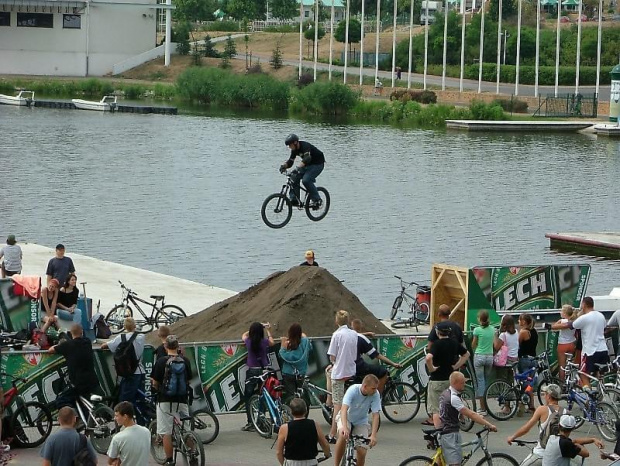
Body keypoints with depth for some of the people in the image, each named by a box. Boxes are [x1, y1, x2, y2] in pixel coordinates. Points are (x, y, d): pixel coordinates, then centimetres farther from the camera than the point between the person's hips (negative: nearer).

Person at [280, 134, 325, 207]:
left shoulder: (305, 146, -28)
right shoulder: (294, 150, -3)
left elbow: (307, 158, -44)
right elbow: (290, 161, 1)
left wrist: (298, 168, -57)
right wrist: (284, 165, -20)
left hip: (318, 164, -8)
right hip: (308, 165, 8)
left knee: (306, 180, -26)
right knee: (294, 178, -8)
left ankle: (317, 200, -13)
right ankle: (294, 200, -2)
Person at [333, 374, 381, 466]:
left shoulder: (375, 395, -23)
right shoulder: (353, 390, -30)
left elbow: (375, 415, -24)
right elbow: (344, 409, -41)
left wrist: (373, 435, -36)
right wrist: (344, 427, -57)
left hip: (361, 421, 2)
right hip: (346, 417, -2)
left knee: (362, 451, -16)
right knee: (343, 436, -35)